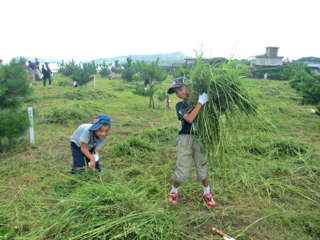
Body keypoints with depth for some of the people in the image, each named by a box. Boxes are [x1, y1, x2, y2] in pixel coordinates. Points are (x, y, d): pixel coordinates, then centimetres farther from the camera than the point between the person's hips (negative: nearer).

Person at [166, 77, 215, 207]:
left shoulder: (199, 99, 3)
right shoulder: (180, 105, -2)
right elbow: (190, 118, -20)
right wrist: (200, 102, -21)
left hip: (200, 139, 2)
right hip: (186, 139, -1)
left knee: (203, 168, 10)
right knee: (182, 170, 4)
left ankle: (207, 193, 32)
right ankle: (174, 192, 30)